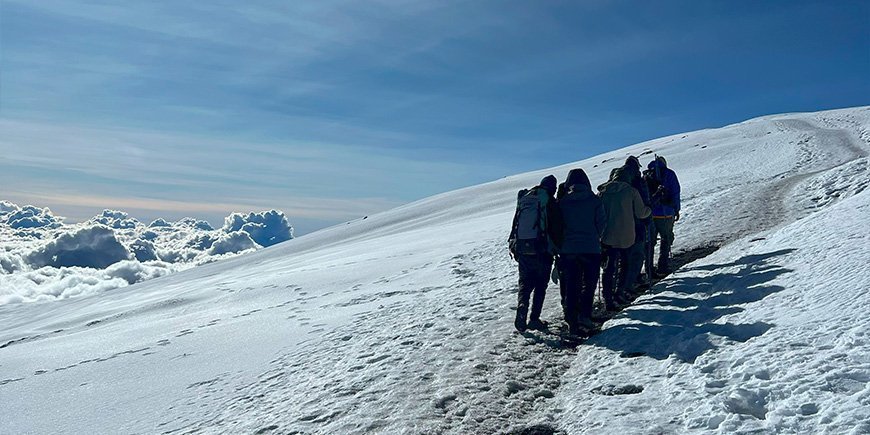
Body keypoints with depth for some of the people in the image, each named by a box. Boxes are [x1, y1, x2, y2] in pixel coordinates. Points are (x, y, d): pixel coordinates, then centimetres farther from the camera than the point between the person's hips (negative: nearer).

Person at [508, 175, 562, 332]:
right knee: (540, 285, 8)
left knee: (525, 283, 12)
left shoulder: (523, 199, 12)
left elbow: (515, 225, 15)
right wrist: (558, 247, 5)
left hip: (520, 248, 4)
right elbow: (556, 226, -7)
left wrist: (514, 248, 20)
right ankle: (534, 319, 5)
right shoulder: (549, 201, -5)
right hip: (541, 250, -4)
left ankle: (522, 307, -13)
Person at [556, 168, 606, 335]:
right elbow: (601, 224, 1)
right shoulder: (594, 201, -3)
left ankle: (572, 321, 5)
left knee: (570, 285, 7)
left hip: (568, 250, 1)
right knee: (589, 283, 12)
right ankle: (584, 314, -1)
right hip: (591, 249, -1)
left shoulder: (562, 202, 0)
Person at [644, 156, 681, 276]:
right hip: (665, 214, -3)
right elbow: (675, 193, -3)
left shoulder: (645, 175, 9)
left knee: (649, 241, 13)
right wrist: (676, 210, 5)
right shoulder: (669, 174, -1)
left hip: (648, 214, 3)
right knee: (666, 239, 10)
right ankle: (662, 267, 4)